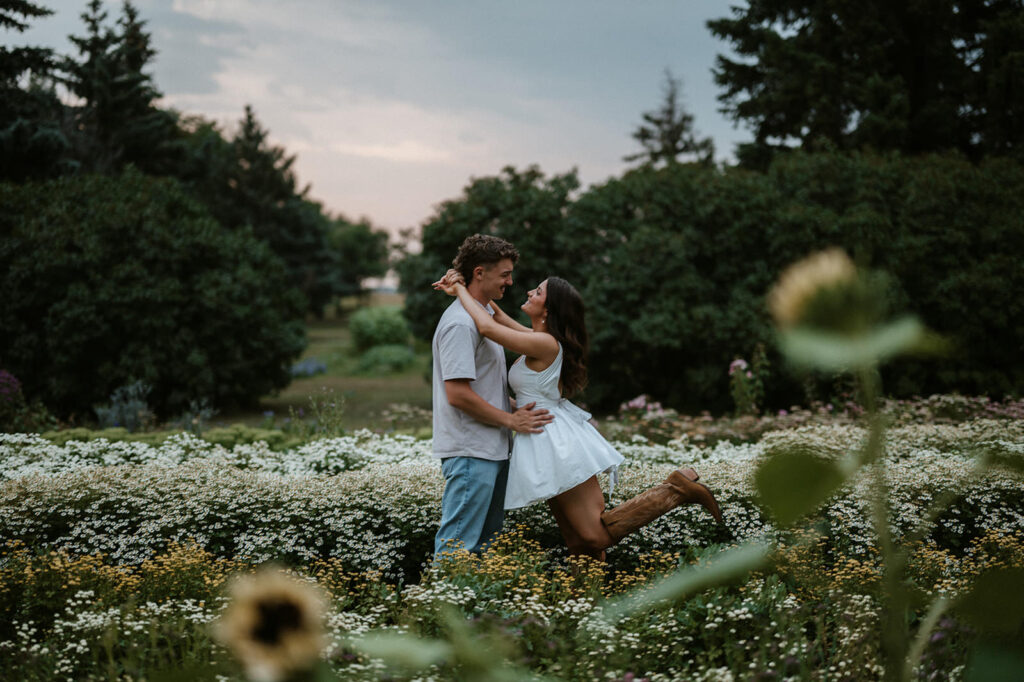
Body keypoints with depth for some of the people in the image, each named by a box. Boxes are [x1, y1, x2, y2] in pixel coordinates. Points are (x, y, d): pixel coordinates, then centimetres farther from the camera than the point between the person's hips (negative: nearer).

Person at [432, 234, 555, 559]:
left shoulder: (487, 312, 17)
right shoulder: (460, 323, -16)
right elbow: (458, 394, -22)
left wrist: (516, 408, 10)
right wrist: (510, 420, -15)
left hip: (493, 449, 10)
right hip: (470, 453, -10)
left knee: (486, 545, 14)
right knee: (458, 547, -9)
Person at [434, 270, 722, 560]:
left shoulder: (544, 344, -17)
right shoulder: (539, 338, 10)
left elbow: (488, 327, -24)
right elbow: (499, 319, 20)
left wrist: (462, 291, -10)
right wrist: (461, 288, 9)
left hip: (555, 443, -10)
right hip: (552, 437, 10)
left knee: (597, 537, -10)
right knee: (578, 543, 10)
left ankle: (674, 491, -5)